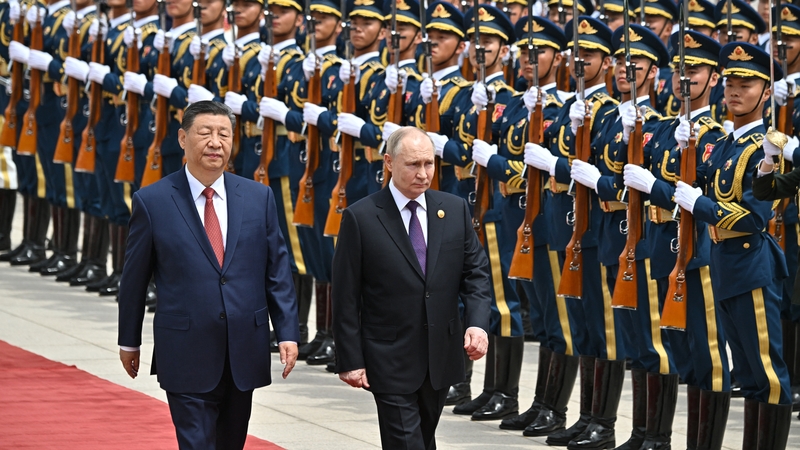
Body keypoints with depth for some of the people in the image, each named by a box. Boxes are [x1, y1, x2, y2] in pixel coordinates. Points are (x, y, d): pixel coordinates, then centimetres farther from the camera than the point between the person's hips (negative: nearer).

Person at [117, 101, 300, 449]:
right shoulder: (152, 202, -4)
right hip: (187, 356, -3)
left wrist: (287, 333, -1)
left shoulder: (259, 198, 4)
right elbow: (134, 278, 4)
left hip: (244, 353, 4)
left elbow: (277, 270, 6)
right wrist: (129, 341, 9)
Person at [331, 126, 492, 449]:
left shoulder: (455, 210, 4)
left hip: (441, 360, 4)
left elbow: (476, 273, 7)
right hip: (391, 360, -4)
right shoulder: (361, 218, -8)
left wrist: (477, 323, -12)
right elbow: (345, 298, -6)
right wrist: (350, 361, -9)